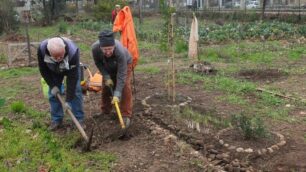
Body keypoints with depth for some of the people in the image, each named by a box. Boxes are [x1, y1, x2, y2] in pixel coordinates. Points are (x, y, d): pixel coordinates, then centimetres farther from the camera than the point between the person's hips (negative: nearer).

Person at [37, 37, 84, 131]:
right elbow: (43, 70, -18)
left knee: (75, 91, -9)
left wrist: (68, 100, -37)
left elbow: (72, 77, -39)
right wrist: (52, 85, -19)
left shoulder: (73, 52, -45)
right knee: (53, 93, -2)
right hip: (53, 71, 2)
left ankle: (79, 119, 3)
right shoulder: (42, 49, -38)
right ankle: (56, 120, 12)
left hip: (71, 69, -2)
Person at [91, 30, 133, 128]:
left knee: (125, 87, -17)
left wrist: (117, 94, -42)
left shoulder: (120, 51, -46)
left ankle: (126, 116, -10)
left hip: (124, 64, -3)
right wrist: (106, 76, -20)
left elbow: (121, 75, -40)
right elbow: (98, 63, -13)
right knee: (106, 87, 5)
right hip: (108, 67, 4)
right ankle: (105, 112, 23)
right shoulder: (95, 48, -36)